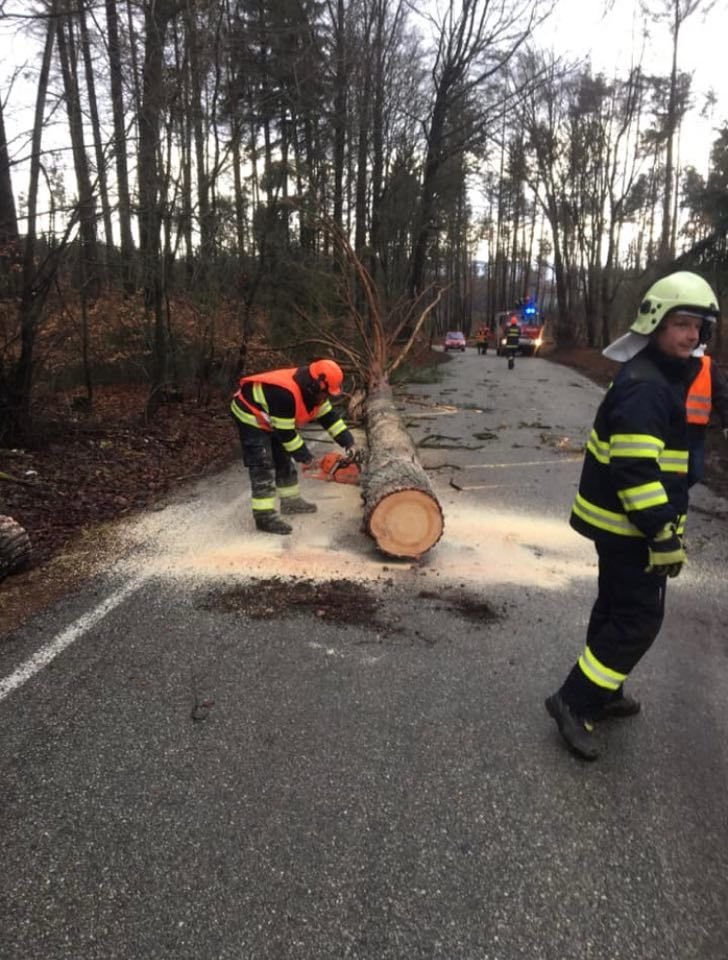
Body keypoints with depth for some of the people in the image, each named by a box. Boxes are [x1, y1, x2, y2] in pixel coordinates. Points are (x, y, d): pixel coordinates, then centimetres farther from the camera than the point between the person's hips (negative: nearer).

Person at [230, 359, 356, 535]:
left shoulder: (313, 390, -8)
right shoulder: (285, 394, -36)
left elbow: (329, 416, 1)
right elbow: (285, 432, -27)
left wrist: (348, 441, -6)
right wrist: (304, 456, -16)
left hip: (269, 419, 10)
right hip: (251, 416, -10)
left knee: (284, 460, 15)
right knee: (263, 467, -13)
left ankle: (291, 501, 28)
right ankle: (264, 516, -12)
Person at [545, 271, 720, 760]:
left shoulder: (661, 376, 13)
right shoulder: (644, 386, -22)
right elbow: (636, 469, -28)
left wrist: (663, 527, 27)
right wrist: (664, 536, -26)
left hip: (620, 521, 11)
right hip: (630, 526, -11)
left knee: (617, 607, 20)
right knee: (639, 618, -3)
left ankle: (603, 692, 35)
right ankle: (575, 701, 6)